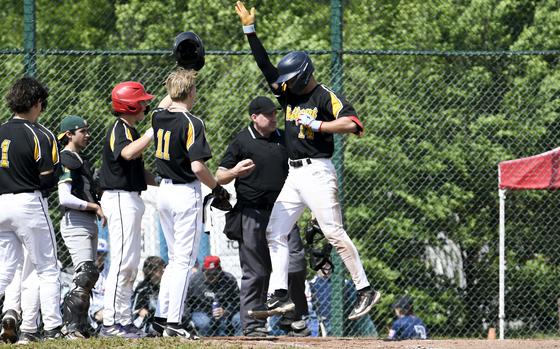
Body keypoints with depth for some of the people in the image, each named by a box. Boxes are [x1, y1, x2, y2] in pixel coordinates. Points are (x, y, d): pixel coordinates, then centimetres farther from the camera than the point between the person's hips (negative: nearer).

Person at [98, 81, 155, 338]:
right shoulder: (119, 130, -13)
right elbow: (128, 153, -36)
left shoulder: (130, 131, 18)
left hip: (130, 199, 11)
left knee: (131, 263, 13)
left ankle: (124, 321, 16)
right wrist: (154, 131, -34)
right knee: (123, 261, -13)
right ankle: (111, 323, -14)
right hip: (120, 199, -11)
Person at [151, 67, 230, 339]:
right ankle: (173, 322, -6)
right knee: (184, 260, -3)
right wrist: (217, 188, -9)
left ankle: (161, 315, 17)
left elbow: (166, 103, 31)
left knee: (175, 258, 18)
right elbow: (198, 167, -24)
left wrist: (179, 81, 29)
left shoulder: (159, 117, 3)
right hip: (186, 194, -7)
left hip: (164, 192, 7)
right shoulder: (191, 123, -18)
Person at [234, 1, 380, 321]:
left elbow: (353, 123, -22)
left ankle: (366, 290, -9)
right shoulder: (288, 93, 13)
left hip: (317, 172, -9)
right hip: (294, 174, 9)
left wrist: (317, 125, -24)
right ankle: (281, 295, 3)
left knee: (335, 234, -12)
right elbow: (264, 63, 15)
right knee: (275, 233, 4)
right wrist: (249, 29, 10)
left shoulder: (326, 97, -9)